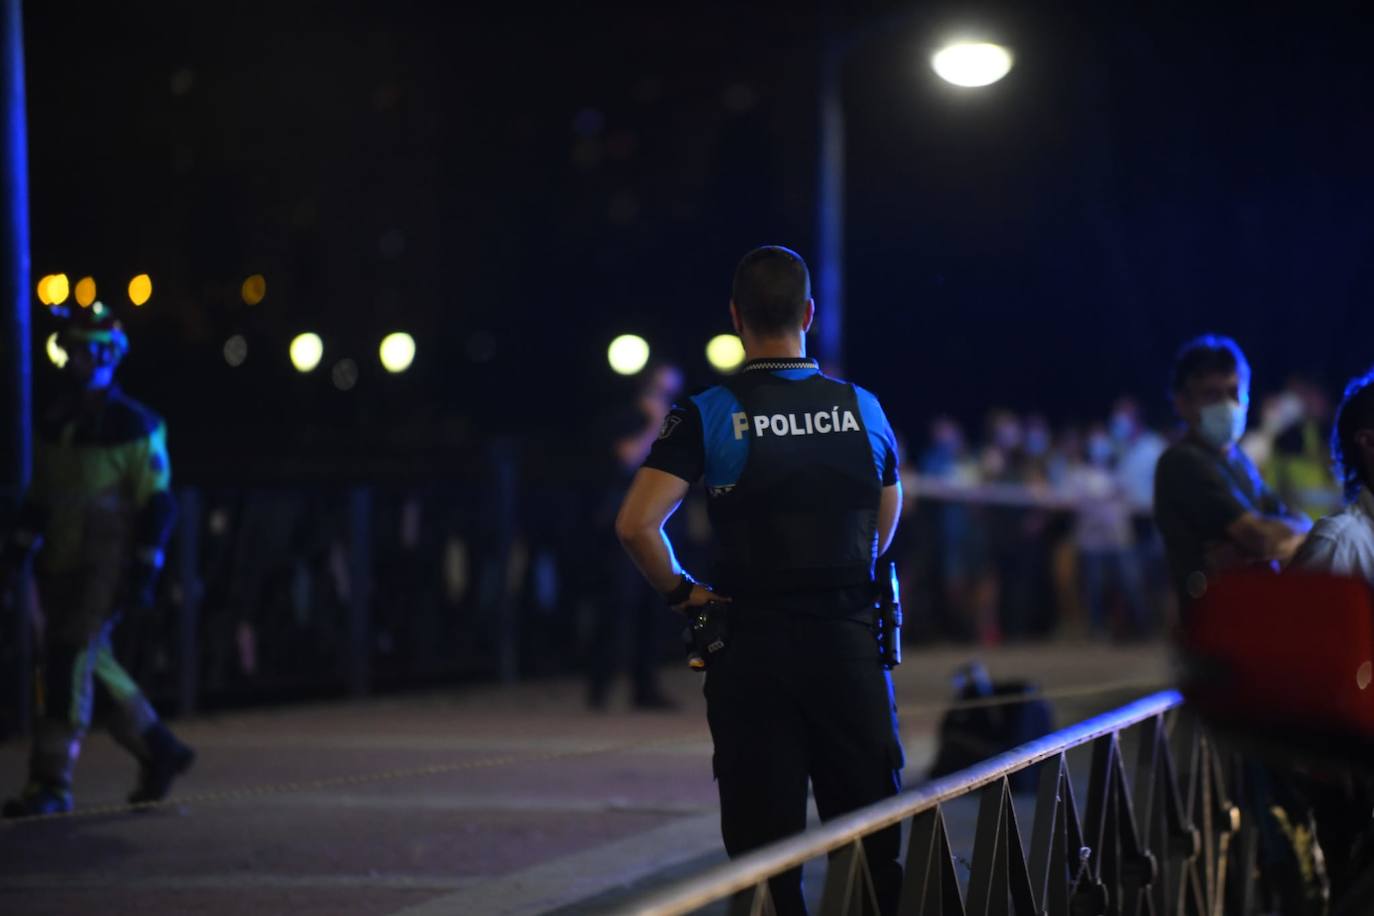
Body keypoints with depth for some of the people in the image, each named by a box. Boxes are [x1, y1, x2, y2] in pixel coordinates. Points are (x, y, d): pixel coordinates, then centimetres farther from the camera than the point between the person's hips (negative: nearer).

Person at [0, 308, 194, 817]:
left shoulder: (134, 426, -8)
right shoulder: (54, 423, 12)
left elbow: (157, 505, -9)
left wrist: (145, 573, -15)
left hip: (107, 567, -7)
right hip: (62, 566, 7)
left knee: (71, 664, -14)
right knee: (92, 664, 12)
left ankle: (52, 784, -12)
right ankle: (159, 752, 28)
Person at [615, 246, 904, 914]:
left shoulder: (707, 416, -7)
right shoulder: (863, 409, 3)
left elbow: (636, 525, -17)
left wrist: (681, 592, -2)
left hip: (752, 651, -2)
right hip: (850, 645, 2)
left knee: (767, 854, 2)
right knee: (875, 850, 8)